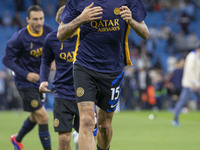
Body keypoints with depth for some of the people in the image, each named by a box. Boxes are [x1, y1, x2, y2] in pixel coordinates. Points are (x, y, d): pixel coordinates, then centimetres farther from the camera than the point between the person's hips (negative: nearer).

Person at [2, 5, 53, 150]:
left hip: (40, 80, 7)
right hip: (25, 83, -7)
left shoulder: (48, 31, -5)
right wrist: (25, 74, -22)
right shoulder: (20, 37, -19)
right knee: (43, 117, -12)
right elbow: (7, 59, -13)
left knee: (35, 117, 21)